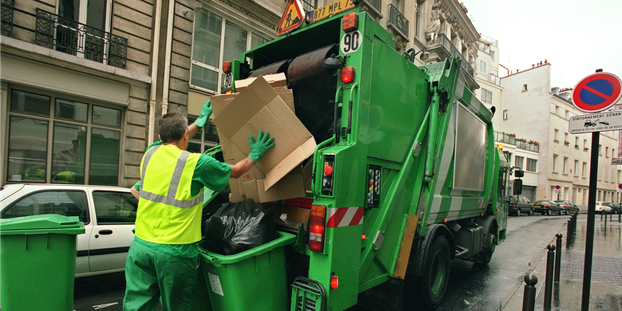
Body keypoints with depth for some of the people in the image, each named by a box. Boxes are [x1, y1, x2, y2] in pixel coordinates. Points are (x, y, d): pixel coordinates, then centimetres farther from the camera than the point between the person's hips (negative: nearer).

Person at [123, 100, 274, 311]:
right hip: (175, 252, -5)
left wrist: (200, 121, 37)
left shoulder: (151, 153, 4)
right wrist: (255, 154, 19)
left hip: (141, 245, 5)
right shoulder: (196, 163, -12)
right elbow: (235, 171, 2)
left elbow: (173, 142, 26)